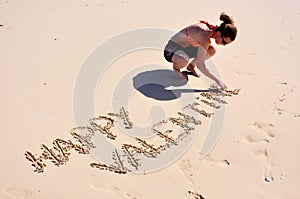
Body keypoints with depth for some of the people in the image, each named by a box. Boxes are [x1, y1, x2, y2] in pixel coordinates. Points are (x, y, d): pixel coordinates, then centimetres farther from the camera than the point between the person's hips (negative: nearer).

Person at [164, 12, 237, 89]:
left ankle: (191, 66, 13)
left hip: (185, 47, 8)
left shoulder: (212, 29, -9)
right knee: (184, 61, -42)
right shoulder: (205, 39, -33)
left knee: (212, 50, -3)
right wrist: (217, 80, -29)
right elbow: (200, 66, -32)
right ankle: (176, 66, -5)